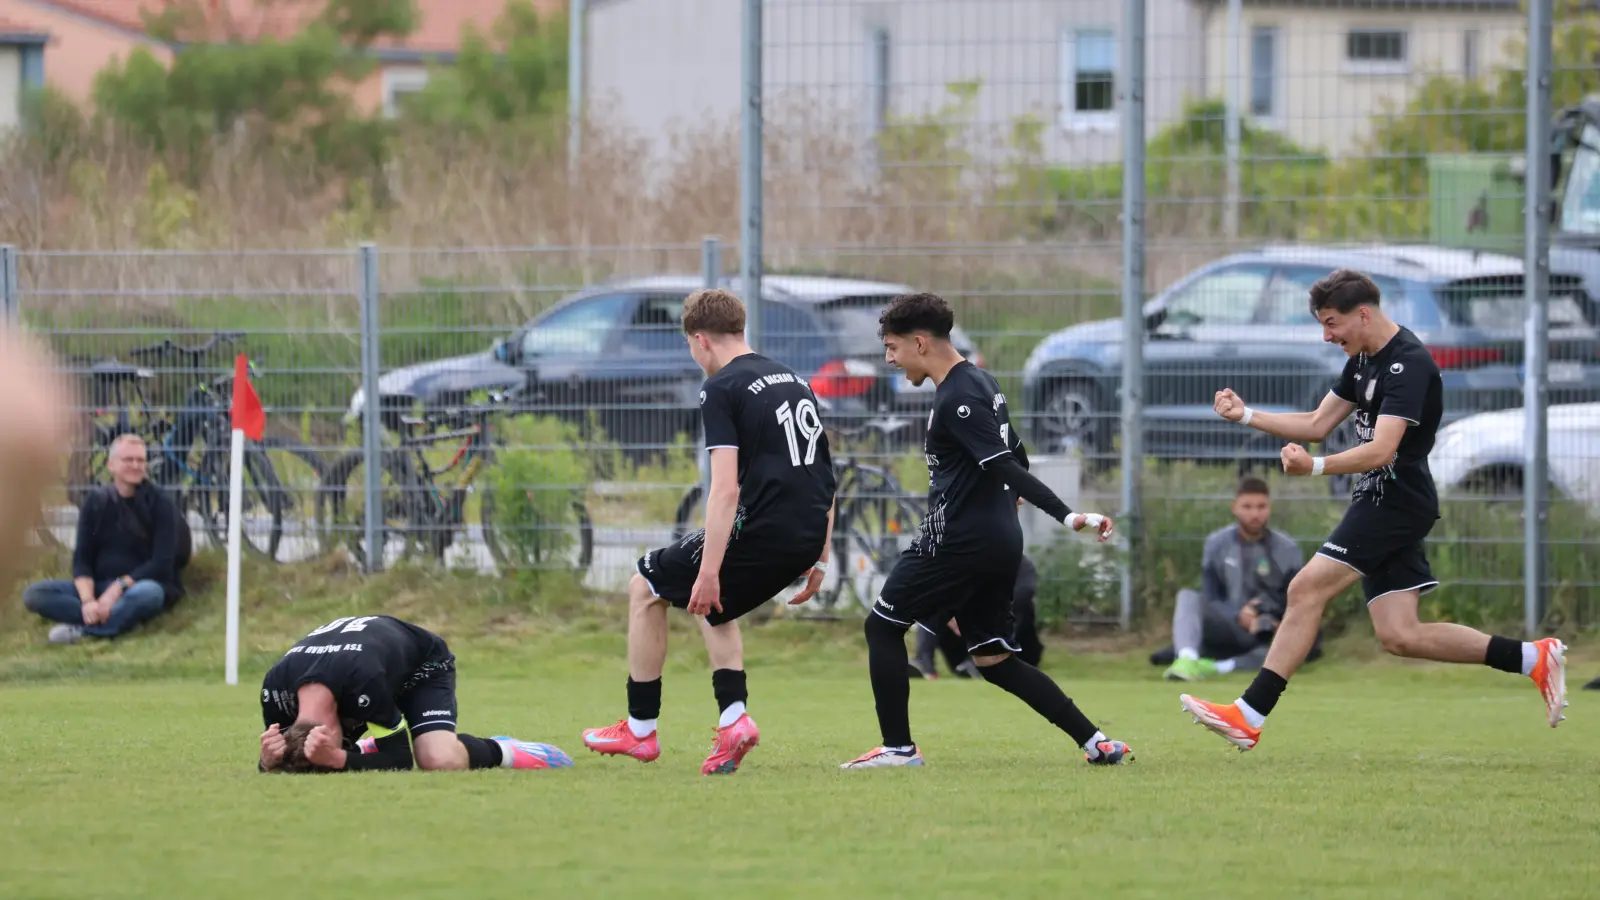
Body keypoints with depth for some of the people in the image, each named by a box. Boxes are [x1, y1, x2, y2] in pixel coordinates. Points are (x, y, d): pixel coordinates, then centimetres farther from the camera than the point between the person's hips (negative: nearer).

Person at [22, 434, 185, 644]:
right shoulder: (95, 502, 5)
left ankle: (81, 629, -29)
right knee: (34, 594, -20)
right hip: (99, 587, 4)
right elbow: (82, 558, -1)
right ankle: (125, 620, -29)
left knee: (148, 593, -41)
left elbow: (162, 563, -11)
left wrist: (118, 589, -23)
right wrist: (87, 600, -20)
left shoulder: (160, 503, -4)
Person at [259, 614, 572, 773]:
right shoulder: (276, 687, -33)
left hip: (423, 665, -6)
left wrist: (338, 759, -51)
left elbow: (400, 760, -35)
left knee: (440, 760, -33)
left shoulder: (363, 681, -47)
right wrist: (270, 762, -44)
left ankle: (496, 752, -1)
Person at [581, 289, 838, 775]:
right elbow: (824, 477, 19)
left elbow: (726, 488, -17)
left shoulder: (721, 390, -7)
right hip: (806, 535, 8)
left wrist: (709, 571, -19)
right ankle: (733, 720, 13)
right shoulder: (795, 382, 18)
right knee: (714, 605, 31)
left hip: (761, 532, -8)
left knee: (646, 587, 12)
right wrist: (818, 558, 23)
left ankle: (640, 729, 16)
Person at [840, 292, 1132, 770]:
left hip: (957, 541, -9)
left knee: (882, 626, 4)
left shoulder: (956, 400, -16)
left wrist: (1067, 517, -28)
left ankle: (898, 745, 4)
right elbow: (1016, 462, 22)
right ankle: (1096, 742, 4)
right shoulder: (981, 383, 14)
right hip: (1001, 542, 9)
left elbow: (1005, 467, -22)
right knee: (993, 657, 11)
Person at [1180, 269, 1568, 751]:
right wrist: (1246, 414, 13)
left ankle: (1249, 716, -14)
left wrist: (1315, 466, -39)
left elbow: (1380, 450, -26)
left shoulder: (1409, 364, -17)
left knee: (1307, 588, -14)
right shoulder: (1365, 360, 15)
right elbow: (1317, 424, 23)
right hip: (1381, 503, 10)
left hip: (1395, 502, -10)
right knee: (1399, 636, 3)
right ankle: (1533, 657, 7)